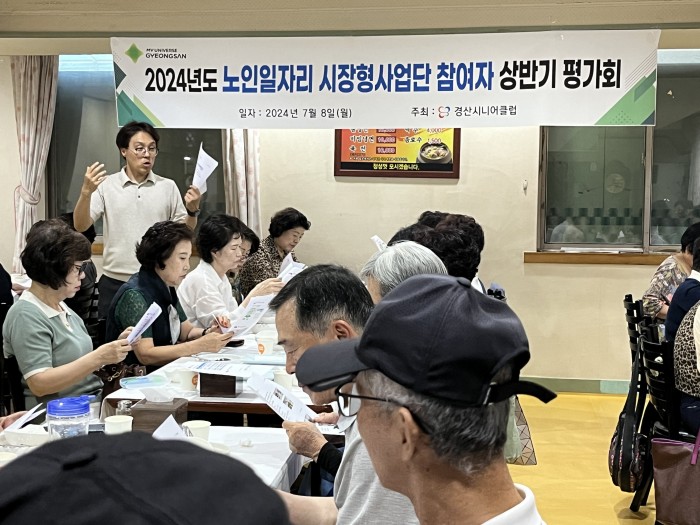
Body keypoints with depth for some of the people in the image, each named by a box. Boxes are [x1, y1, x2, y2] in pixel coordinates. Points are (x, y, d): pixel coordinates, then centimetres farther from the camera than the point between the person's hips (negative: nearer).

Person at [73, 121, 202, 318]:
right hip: (115, 283, -1)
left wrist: (192, 211, -13)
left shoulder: (168, 187, 5)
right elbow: (80, 226, -5)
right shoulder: (106, 185, 1)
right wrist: (86, 192, -21)